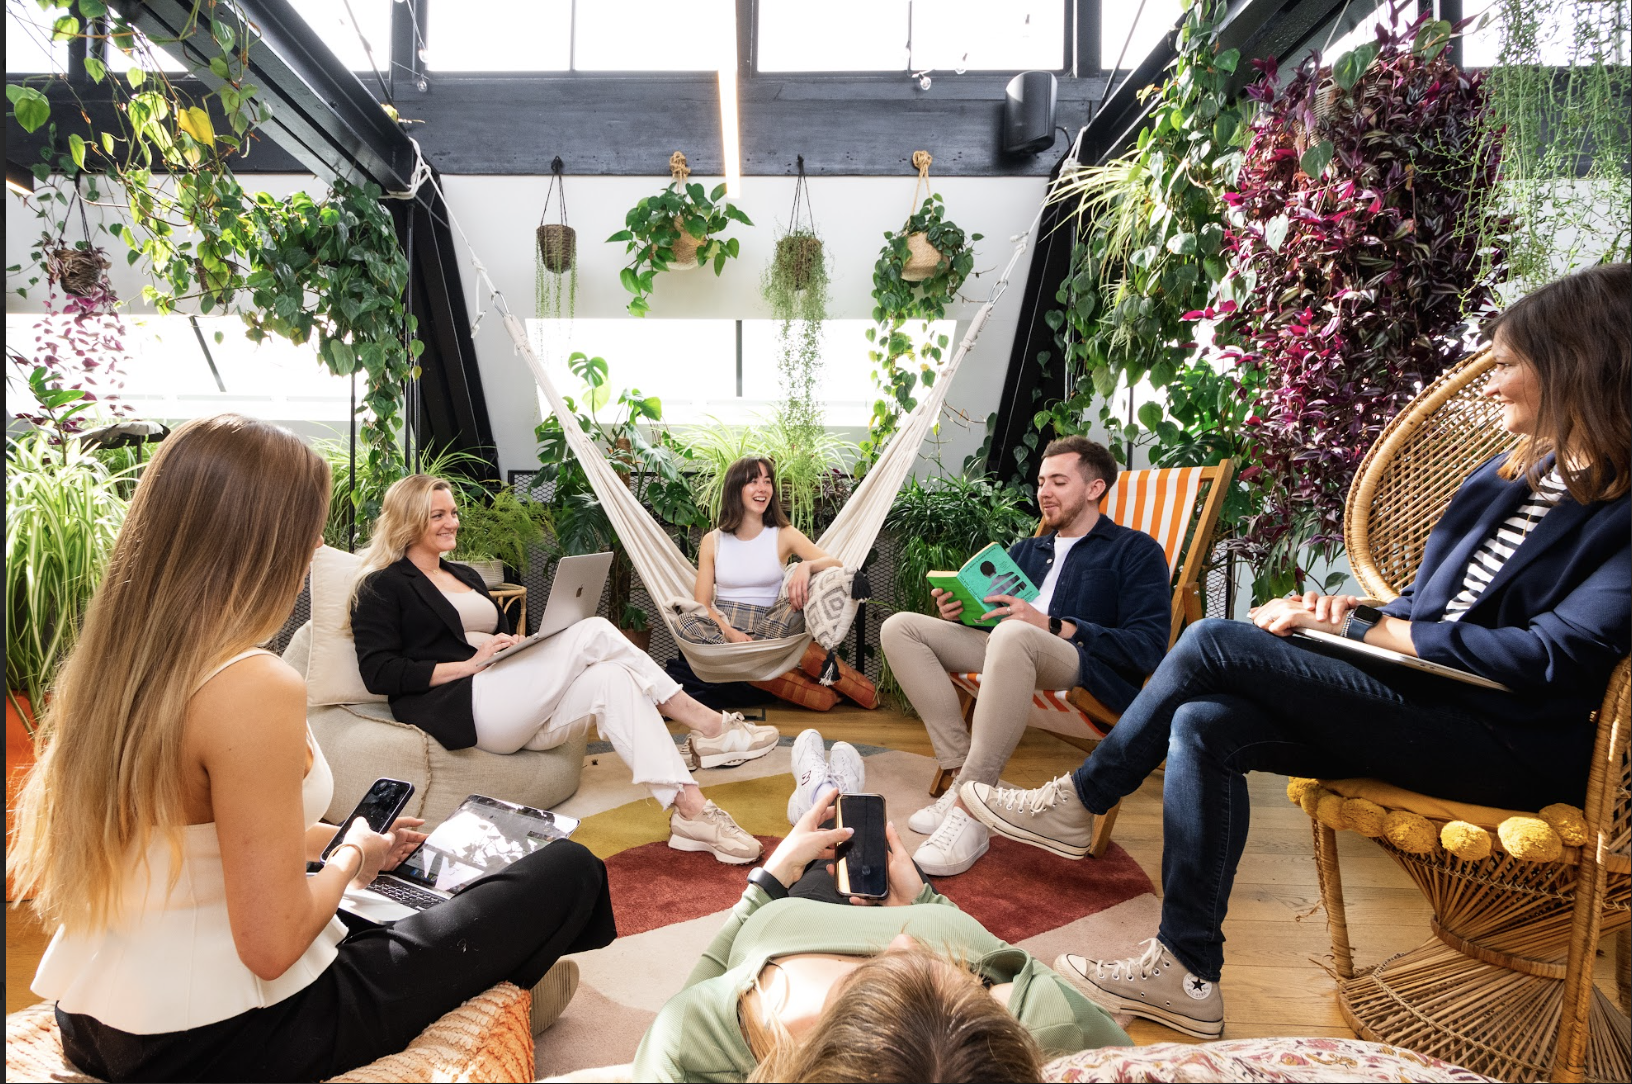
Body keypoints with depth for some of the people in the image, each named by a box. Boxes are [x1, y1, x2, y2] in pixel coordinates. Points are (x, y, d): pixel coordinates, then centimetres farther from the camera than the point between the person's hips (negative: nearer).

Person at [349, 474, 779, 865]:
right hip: (462, 708, -7)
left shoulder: (466, 575, 28)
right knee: (593, 632, -24)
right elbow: (378, 672, -6)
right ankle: (707, 724, -23)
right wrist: (469, 664, -15)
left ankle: (689, 809, -31)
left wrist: (521, 646, 3)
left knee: (612, 677, -24)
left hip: (516, 716, 7)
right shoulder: (382, 587, 6)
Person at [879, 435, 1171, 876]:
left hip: (1088, 668, -7)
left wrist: (1051, 626, -17)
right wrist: (958, 611, 1)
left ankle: (969, 809, -32)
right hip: (1011, 655, 7)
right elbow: (990, 616, 26)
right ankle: (961, 771, -18)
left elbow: (1148, 647, -7)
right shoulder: (1025, 550, 29)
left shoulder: (1136, 551, 8)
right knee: (900, 627, -9)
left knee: (1013, 635, -40)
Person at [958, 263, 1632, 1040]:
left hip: (1511, 745, -7)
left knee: (1215, 643, -21)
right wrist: (1349, 614, -1)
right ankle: (1187, 975, -8)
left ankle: (1079, 802, -2)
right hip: (1425, 700, 7)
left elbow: (1557, 650, -18)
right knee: (1203, 726, -18)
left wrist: (1381, 632, -11)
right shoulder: (1505, 479, 18)